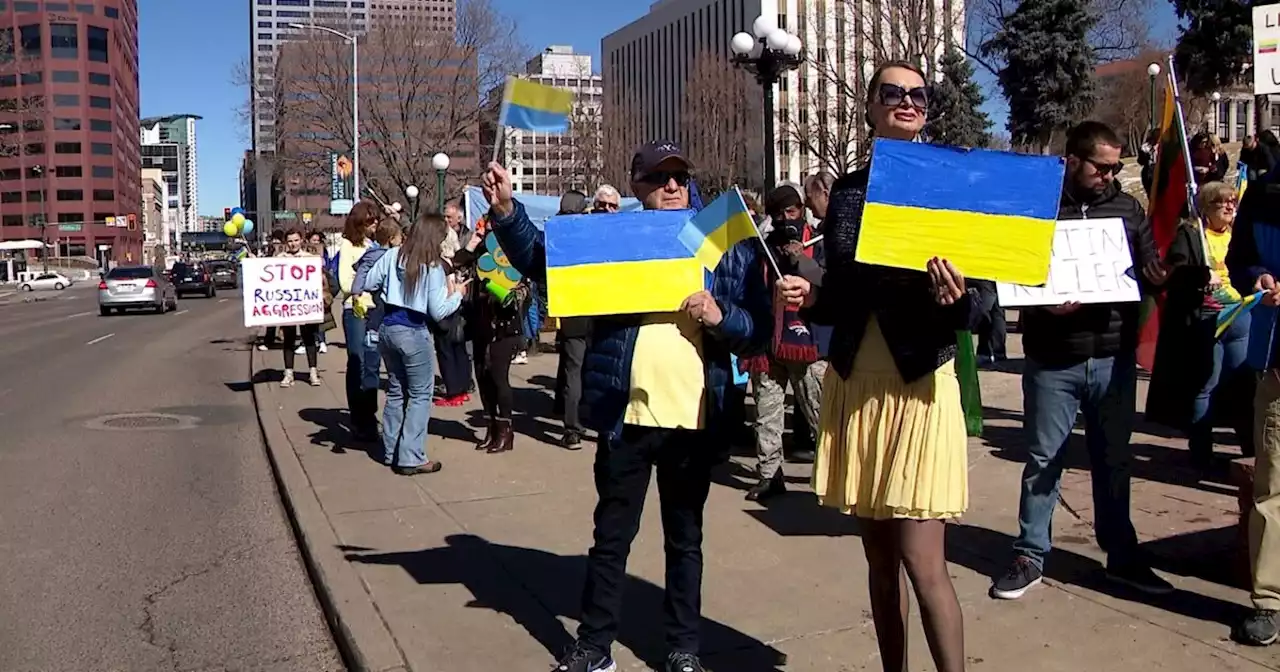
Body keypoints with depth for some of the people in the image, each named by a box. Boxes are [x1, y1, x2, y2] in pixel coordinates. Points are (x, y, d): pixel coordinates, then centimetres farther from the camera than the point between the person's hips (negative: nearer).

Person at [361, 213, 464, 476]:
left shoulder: (392, 255, 2)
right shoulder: (433, 266, -12)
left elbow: (368, 284, 8)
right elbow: (437, 312, -13)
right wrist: (456, 295, 2)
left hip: (388, 329, 6)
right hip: (414, 333, -6)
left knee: (395, 391, 18)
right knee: (420, 396, 4)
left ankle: (391, 452, 25)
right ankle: (411, 458, 2)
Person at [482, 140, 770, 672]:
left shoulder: (727, 246, 6)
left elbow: (758, 330, 5)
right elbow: (537, 258, 1)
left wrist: (721, 318, -14)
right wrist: (506, 210, -14)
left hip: (696, 418, 1)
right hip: (627, 415, -1)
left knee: (685, 539, 14)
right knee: (611, 536, 10)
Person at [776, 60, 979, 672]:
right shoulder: (847, 190, 8)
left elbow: (974, 311, -3)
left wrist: (955, 299, -24)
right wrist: (808, 297, -6)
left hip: (921, 388, -4)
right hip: (854, 387, 4)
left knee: (923, 563, -6)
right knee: (880, 559, 14)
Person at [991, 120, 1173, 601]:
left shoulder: (1127, 208, 8)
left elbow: (1151, 271, 10)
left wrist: (1164, 278, -11)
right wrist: (1043, 307, -22)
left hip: (1114, 358, 3)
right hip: (1053, 361, -3)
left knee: (1114, 459, 14)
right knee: (1043, 460, 6)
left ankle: (1122, 556, 27)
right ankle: (1031, 555, 18)